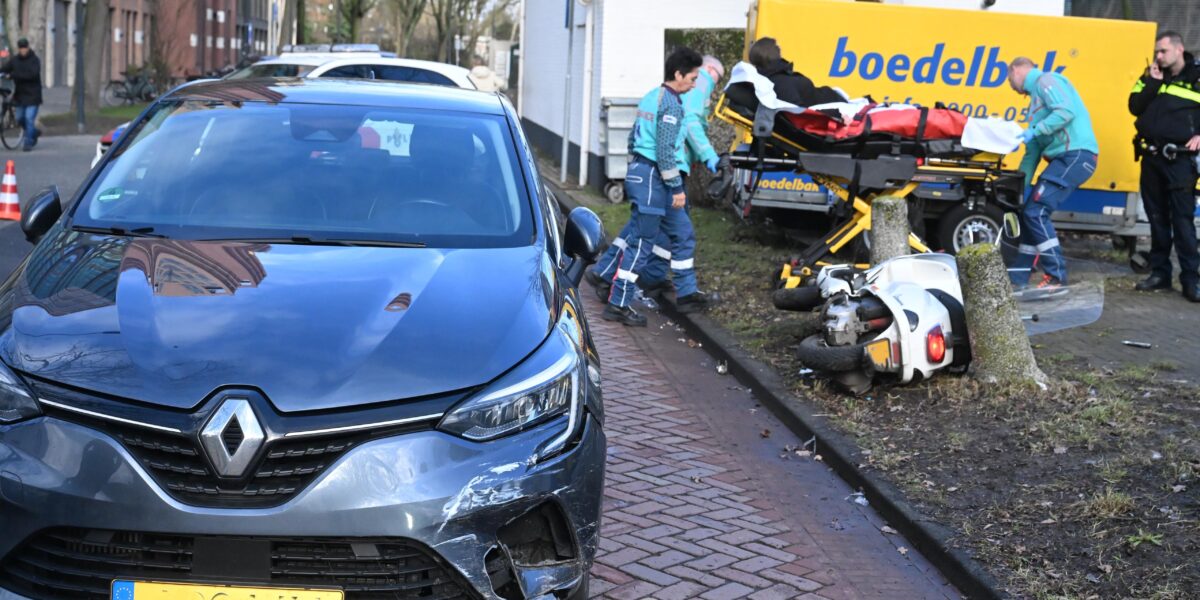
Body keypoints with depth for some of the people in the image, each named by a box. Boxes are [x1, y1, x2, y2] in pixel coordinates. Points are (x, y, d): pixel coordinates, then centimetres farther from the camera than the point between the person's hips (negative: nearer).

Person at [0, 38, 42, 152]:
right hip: (20, 94, 5)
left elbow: (32, 74, -23)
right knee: (20, 118, 9)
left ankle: (28, 143, -3)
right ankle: (34, 132, 33)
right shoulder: (14, 60, 7)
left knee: (29, 118, -11)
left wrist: (13, 75, -29)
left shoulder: (34, 60, -8)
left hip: (32, 95, -5)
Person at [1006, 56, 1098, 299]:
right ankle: (1017, 280, 12)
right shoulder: (1036, 98, 27)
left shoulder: (1046, 81, -2)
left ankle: (1056, 280, -11)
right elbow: (1032, 152, 25)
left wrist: (1034, 131, -18)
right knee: (1029, 214, 8)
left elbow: (1066, 112, -20)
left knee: (1035, 212, -15)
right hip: (1064, 159, 10)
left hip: (1076, 155, -10)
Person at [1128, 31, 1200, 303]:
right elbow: (1135, 107, 2)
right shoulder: (1151, 77, 13)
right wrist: (1152, 82, -7)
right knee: (1157, 218, 10)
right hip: (1151, 156, 5)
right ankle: (1160, 273, 17)